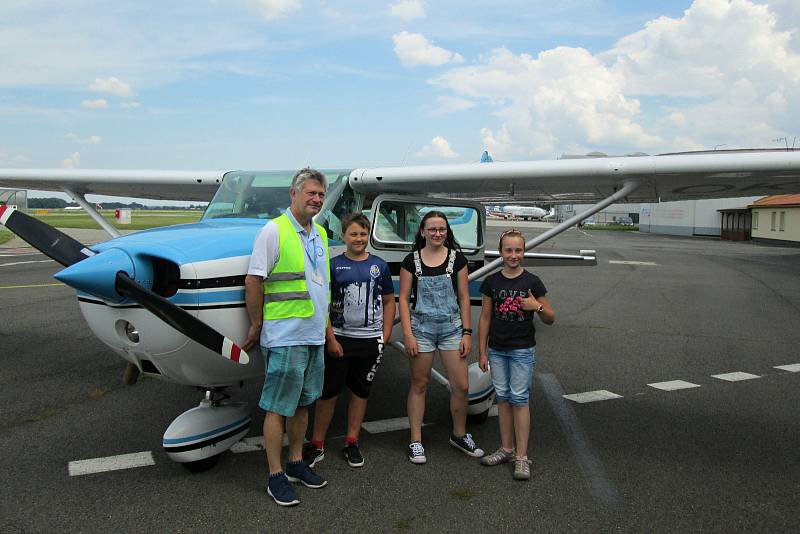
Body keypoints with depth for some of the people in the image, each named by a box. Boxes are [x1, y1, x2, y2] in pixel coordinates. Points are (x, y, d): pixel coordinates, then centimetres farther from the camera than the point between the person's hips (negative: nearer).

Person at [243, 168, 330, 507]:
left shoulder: (321, 234, 13)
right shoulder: (274, 230, -10)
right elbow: (253, 281, -11)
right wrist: (257, 325, -8)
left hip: (314, 336, 8)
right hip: (284, 337, -7)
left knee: (302, 403, 16)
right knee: (278, 408, 2)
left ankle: (296, 463, 30)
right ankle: (276, 476, 13)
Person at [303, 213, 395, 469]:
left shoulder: (379, 266, 6)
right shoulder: (334, 265, -2)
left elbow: (389, 302, 11)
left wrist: (385, 335, 2)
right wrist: (331, 339, -9)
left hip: (370, 340, 2)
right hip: (339, 338, -2)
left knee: (360, 391, 12)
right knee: (328, 392, 3)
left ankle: (352, 442, 25)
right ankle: (317, 444, 16)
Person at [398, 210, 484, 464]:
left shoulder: (457, 258, 1)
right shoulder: (411, 261, -1)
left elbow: (464, 297, 3)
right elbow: (404, 299, -1)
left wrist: (467, 332, -1)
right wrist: (407, 334, -8)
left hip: (452, 328, 1)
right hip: (421, 328, -1)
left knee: (461, 386, 3)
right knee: (419, 385, 8)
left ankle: (459, 435, 26)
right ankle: (416, 441, 19)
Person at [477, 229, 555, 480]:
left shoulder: (532, 282, -4)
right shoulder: (491, 282, 1)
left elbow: (550, 319, 2)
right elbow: (485, 318, 5)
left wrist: (538, 306, -19)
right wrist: (482, 351, 3)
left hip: (523, 349, -3)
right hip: (497, 349, 3)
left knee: (520, 399, -2)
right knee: (503, 398, 11)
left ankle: (522, 457, 4)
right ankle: (506, 449, 23)